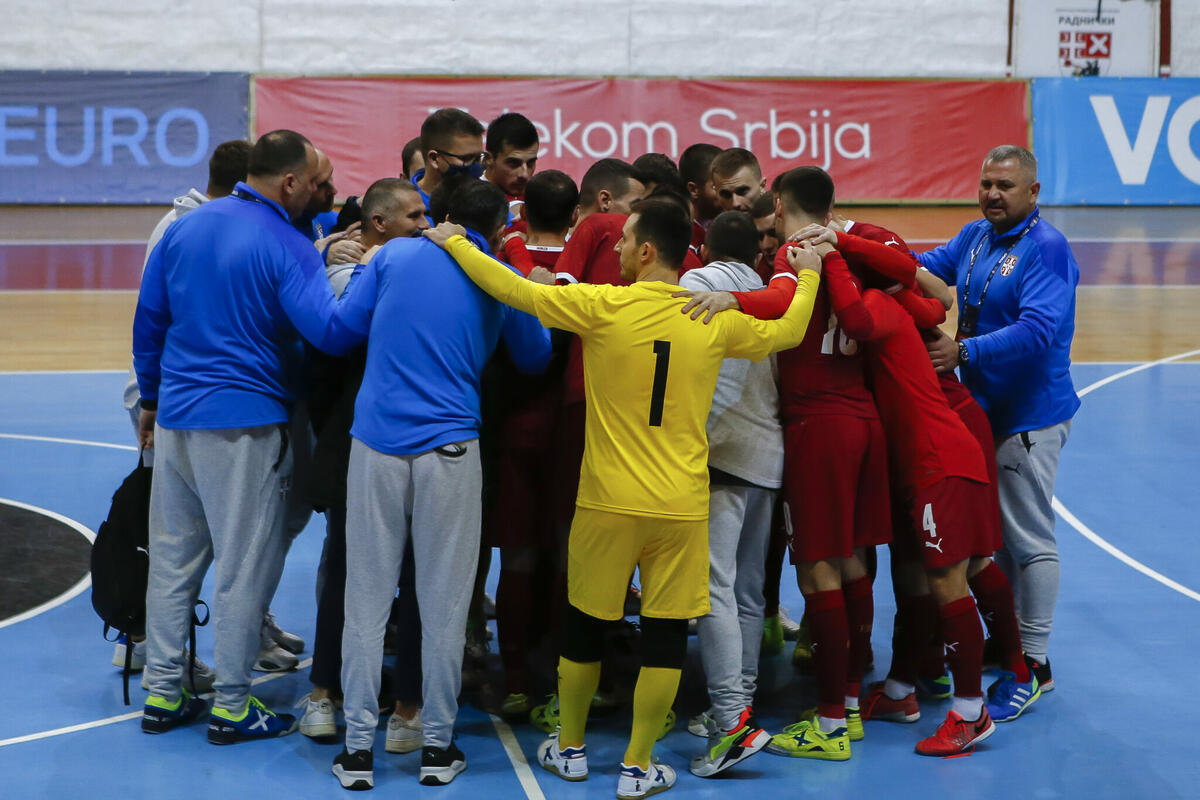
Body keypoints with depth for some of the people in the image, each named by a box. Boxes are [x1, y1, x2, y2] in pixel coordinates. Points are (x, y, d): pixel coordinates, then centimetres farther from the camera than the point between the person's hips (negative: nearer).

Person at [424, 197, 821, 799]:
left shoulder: (603, 307, -10)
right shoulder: (715, 320, -3)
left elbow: (512, 290, -4)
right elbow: (786, 333, 14)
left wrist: (454, 242, 10)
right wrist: (807, 275, 31)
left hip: (608, 502, -1)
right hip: (682, 507, 1)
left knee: (585, 625, 15)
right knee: (665, 634, 7)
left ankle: (569, 749, 28)